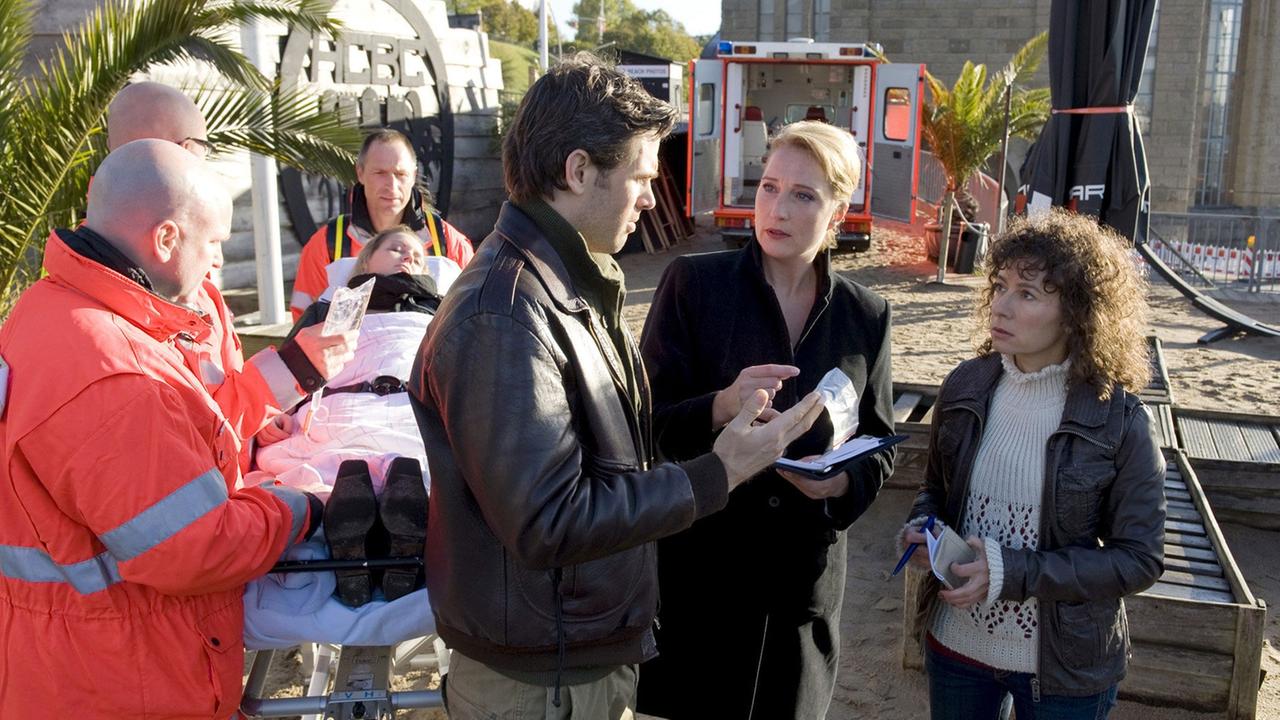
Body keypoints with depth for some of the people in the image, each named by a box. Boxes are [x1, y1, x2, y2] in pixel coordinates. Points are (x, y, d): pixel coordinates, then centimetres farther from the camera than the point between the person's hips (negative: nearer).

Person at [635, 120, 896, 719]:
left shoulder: (865, 316, 1)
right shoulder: (694, 284, -8)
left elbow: (879, 443, 9)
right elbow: (647, 423, -10)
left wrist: (845, 481, -13)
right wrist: (720, 406, -29)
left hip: (803, 575, 3)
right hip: (698, 568, -2)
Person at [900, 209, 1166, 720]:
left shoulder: (1118, 419, -15)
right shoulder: (965, 387, -5)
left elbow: (1140, 559, -13)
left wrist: (1012, 572, -22)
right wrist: (922, 526, -13)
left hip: (1064, 668, -3)